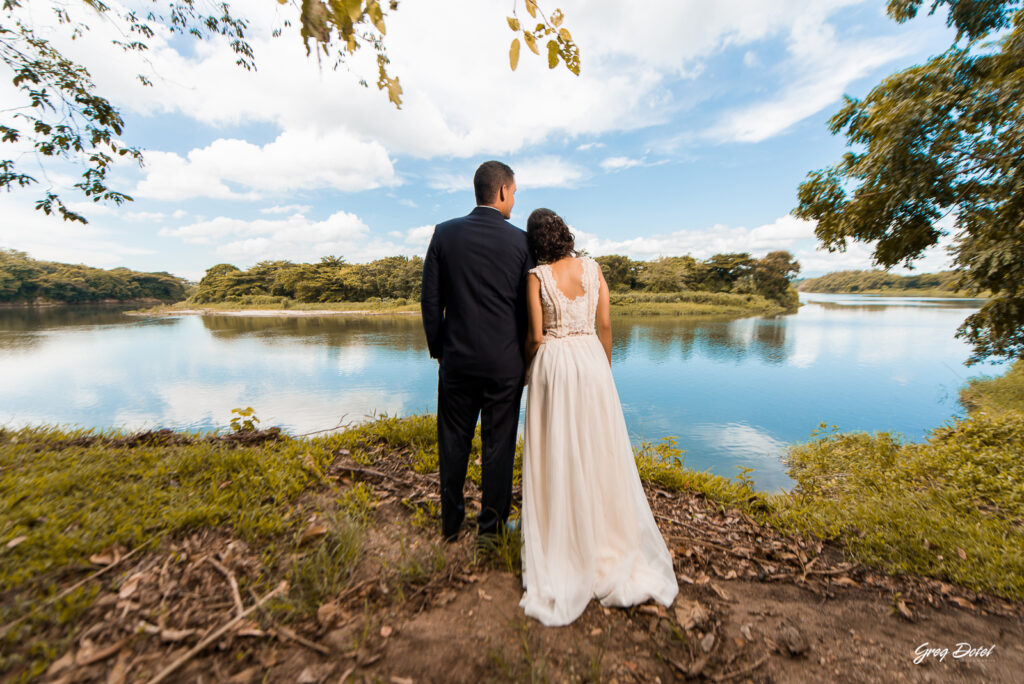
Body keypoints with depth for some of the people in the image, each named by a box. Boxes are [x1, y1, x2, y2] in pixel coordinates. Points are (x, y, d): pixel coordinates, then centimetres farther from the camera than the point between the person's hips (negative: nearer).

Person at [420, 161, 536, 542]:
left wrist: (437, 349, 11)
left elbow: (430, 301, 0)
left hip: (457, 359, 2)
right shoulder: (521, 241, -4)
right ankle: (491, 527, 28)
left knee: (454, 443, 16)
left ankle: (451, 526, 32)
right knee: (499, 445, 12)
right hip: (505, 363, -1)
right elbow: (529, 307, -1)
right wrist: (525, 356, 11)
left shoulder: (444, 234, 0)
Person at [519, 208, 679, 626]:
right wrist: (605, 369, 14)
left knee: (555, 459, 7)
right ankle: (611, 544, 29)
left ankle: (559, 550, 21)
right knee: (599, 455, 14)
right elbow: (605, 325, 3)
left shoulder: (537, 276, -5)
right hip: (591, 360, 3)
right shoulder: (593, 268, 3)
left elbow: (536, 336, -8)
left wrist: (525, 365, 10)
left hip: (552, 364, -2)